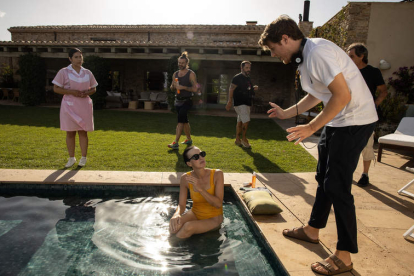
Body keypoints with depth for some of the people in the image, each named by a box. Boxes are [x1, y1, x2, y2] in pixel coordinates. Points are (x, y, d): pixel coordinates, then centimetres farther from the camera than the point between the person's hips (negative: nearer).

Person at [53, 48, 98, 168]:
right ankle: (71, 158, 17)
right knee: (70, 133, 4)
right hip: (69, 105, -1)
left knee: (83, 132, 4)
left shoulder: (87, 73, 9)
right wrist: (71, 92, -16)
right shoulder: (64, 72, 0)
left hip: (84, 105, 1)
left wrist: (86, 93, -8)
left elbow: (93, 89, 14)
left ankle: (83, 158, 14)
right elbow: (56, 88, -2)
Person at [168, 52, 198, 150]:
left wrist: (183, 87, -22)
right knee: (184, 120, 16)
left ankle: (175, 143, -19)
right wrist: (174, 85, -6)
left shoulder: (191, 74, -6)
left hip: (186, 101, -7)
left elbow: (195, 89, -14)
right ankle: (189, 139, 31)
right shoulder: (175, 74, 11)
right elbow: (172, 88, 17)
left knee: (180, 120, -17)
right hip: (178, 100, 7)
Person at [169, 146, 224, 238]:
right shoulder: (185, 178, -13)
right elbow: (181, 204, -9)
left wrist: (200, 189, -34)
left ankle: (175, 241, 2)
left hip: (213, 218, -2)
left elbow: (218, 204, -22)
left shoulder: (217, 174, -19)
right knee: (174, 225, -26)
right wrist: (177, 214, -34)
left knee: (188, 227, -30)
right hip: (195, 213, 3)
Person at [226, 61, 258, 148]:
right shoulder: (237, 78, -9)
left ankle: (237, 139, 20)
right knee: (246, 121, -13)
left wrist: (254, 88, 9)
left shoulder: (248, 78, 18)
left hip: (247, 103, 9)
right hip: (240, 103, -9)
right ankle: (244, 139, 0)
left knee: (240, 122, 12)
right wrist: (230, 101, -20)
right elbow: (231, 89, -13)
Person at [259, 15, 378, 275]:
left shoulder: (317, 52, -22)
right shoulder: (303, 57, 9)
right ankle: (312, 230, 34)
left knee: (337, 186, -7)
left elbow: (342, 95, -26)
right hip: (337, 120, 10)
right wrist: (287, 113, 18)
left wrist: (311, 127, -22)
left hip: (354, 121, -10)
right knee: (324, 178, 17)